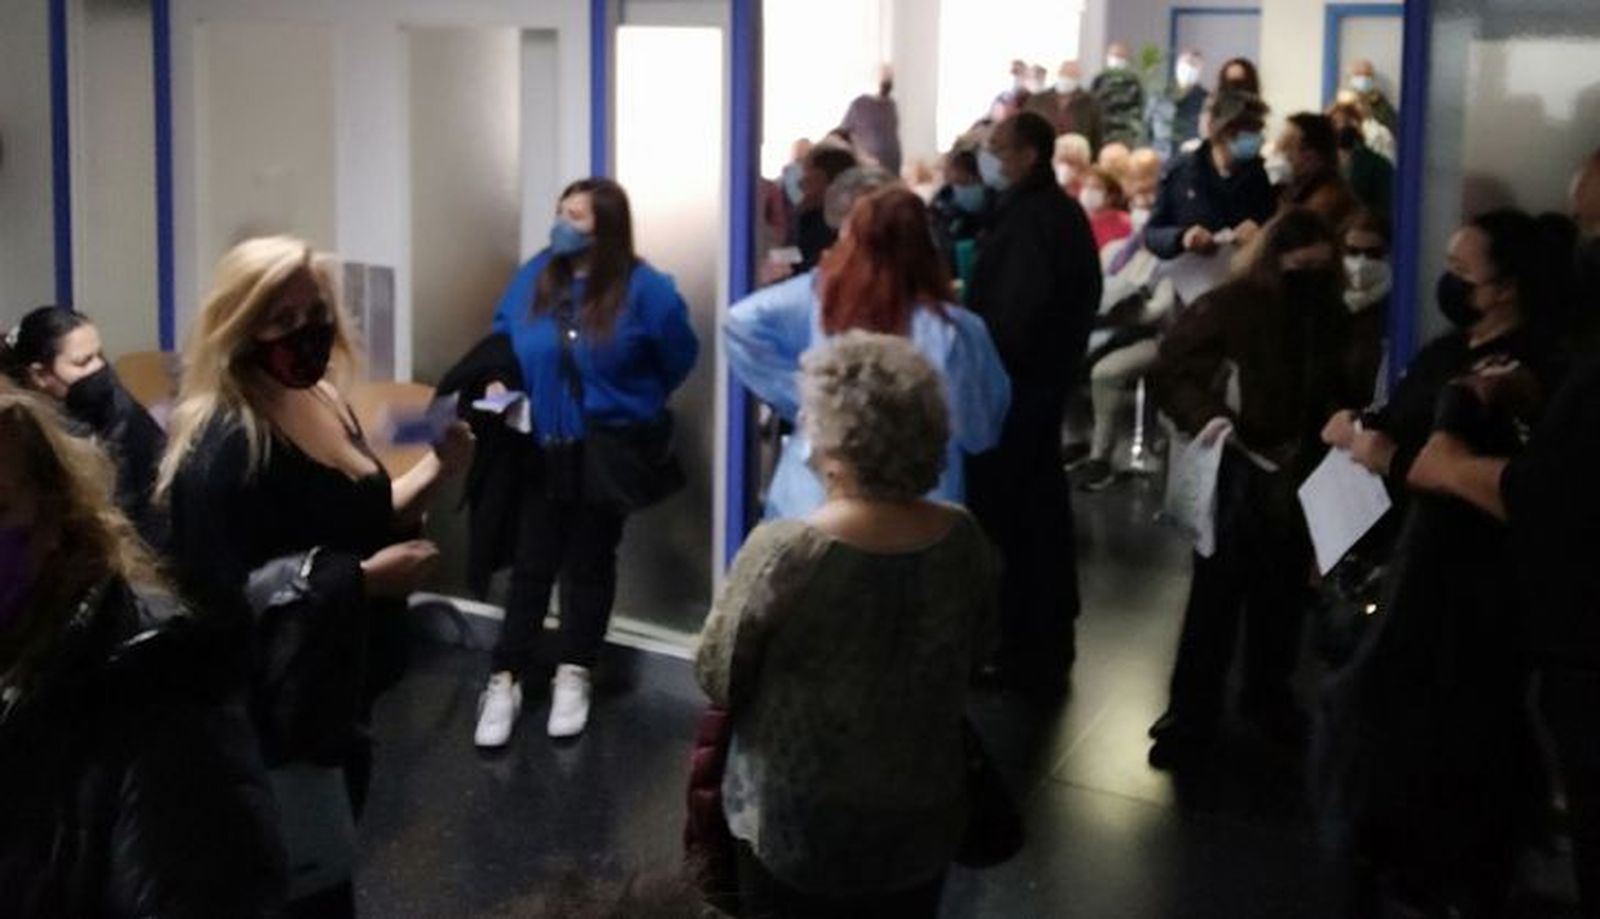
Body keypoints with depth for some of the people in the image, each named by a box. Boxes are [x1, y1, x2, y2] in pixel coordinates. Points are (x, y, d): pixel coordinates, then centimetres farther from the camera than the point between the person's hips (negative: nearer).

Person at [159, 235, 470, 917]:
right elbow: (220, 592, -28)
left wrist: (436, 471, 2)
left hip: (339, 691, 9)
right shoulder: (225, 443, -22)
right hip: (274, 712, -9)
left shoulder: (323, 404, 6)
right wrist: (363, 578, -29)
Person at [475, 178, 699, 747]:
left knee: (589, 563, 12)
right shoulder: (533, 277, -1)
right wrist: (499, 383, -6)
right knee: (531, 563, 4)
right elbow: (501, 338, 11)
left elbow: (679, 357, -4)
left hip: (608, 449, -2)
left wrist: (629, 403, 4)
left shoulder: (642, 287, -13)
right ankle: (505, 680, 10)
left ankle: (573, 676, 25)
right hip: (540, 447, 2)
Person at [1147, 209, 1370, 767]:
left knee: (1283, 596, 17)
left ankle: (1269, 697, 36)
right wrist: (1206, 416, -28)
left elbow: (1339, 389, 10)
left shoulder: (1328, 315, 3)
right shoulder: (1229, 306, -11)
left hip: (1299, 477, 5)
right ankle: (1191, 716, 12)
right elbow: (1172, 369, -12)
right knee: (1216, 596, 3)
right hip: (1238, 476, -4)